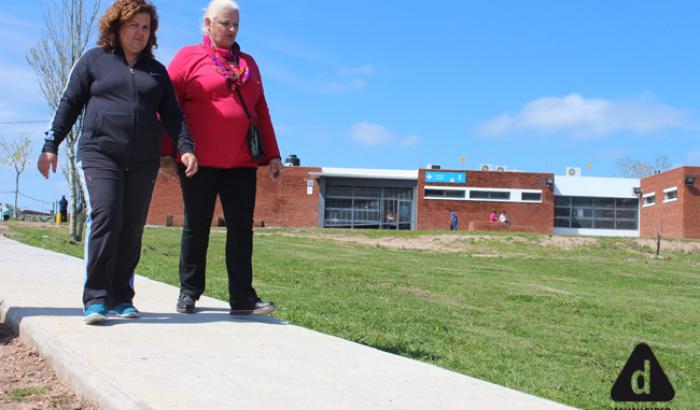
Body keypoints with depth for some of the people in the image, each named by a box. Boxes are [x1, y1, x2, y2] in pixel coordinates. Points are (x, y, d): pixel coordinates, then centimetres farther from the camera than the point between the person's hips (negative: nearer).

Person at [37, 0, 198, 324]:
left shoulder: (156, 71, 18)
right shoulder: (94, 60, 9)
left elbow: (171, 114, 14)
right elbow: (69, 104, 8)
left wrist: (185, 147, -2)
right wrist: (51, 145, 3)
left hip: (143, 162, 3)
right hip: (100, 155, -3)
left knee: (132, 229, 1)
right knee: (104, 219, -17)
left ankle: (122, 298, 9)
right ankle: (96, 298, -12)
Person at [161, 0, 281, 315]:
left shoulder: (248, 63, 17)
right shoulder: (188, 57, 5)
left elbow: (261, 112, 17)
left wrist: (272, 154, 11)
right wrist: (166, 152, -6)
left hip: (241, 162, 4)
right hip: (199, 160, -3)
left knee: (241, 227, -1)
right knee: (197, 227, 4)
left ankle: (242, 297, 1)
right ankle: (188, 293, 16)